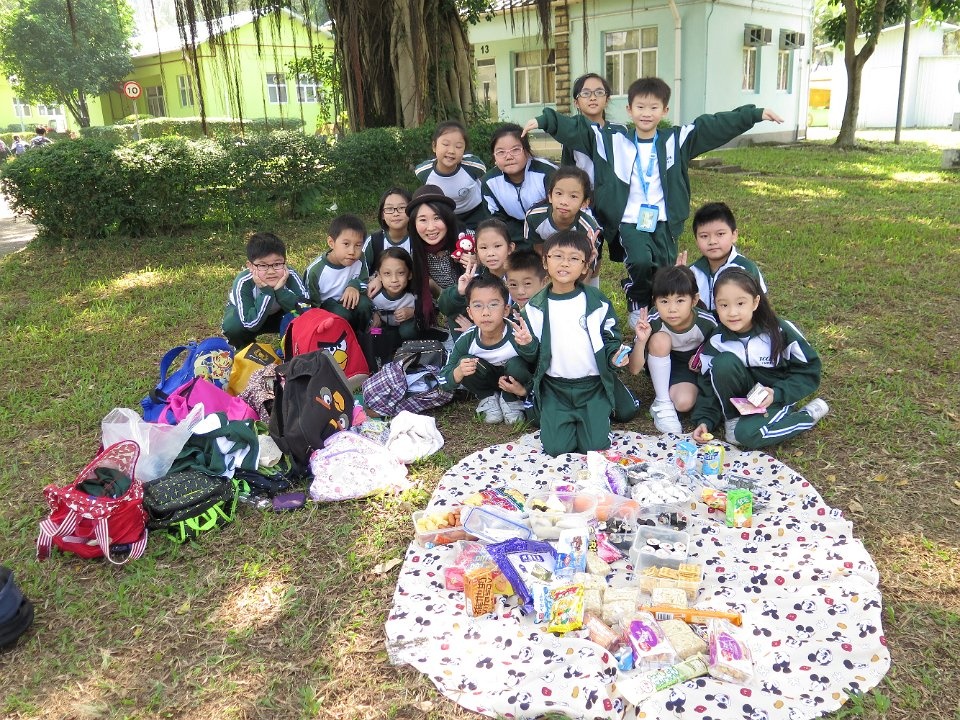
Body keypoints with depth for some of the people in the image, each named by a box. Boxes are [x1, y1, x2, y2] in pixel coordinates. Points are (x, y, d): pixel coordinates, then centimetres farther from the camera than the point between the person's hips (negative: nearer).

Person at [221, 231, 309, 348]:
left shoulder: (290, 276, -30)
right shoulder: (243, 283, -34)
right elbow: (251, 324, -38)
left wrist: (280, 289, -45)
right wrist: (266, 291, -47)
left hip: (277, 314, 1)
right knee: (233, 327, -34)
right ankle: (244, 348, -2)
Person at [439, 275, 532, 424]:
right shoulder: (466, 340, -23)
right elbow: (444, 382, -16)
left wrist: (523, 390, -37)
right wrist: (459, 372, -38)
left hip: (513, 383, -2)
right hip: (487, 379, 2)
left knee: (516, 365, -32)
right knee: (463, 362, -25)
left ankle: (511, 401, -2)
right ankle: (489, 397, 1)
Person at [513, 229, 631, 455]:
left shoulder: (597, 302, -4)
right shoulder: (536, 307, -2)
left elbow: (610, 339, 6)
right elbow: (532, 355, 3)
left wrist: (614, 355, -15)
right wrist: (527, 344, -19)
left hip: (593, 385, 0)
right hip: (554, 387, 1)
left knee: (595, 446, -7)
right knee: (556, 447, -8)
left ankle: (598, 417, 25)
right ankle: (565, 420, 24)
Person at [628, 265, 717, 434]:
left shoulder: (706, 323, -25)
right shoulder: (653, 324, -27)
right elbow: (634, 369, -23)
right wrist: (641, 341, -38)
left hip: (691, 367, -1)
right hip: (660, 366, 1)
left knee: (684, 402, -31)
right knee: (660, 339, -32)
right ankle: (662, 404, -19)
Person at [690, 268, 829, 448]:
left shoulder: (780, 332, -19)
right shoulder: (716, 342, -12)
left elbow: (809, 371, -11)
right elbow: (708, 384, -6)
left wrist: (777, 393, -24)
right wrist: (704, 420, -18)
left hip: (777, 398, -2)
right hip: (741, 396, 2)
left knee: (748, 433, -31)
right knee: (724, 362, -27)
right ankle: (732, 419, -10)